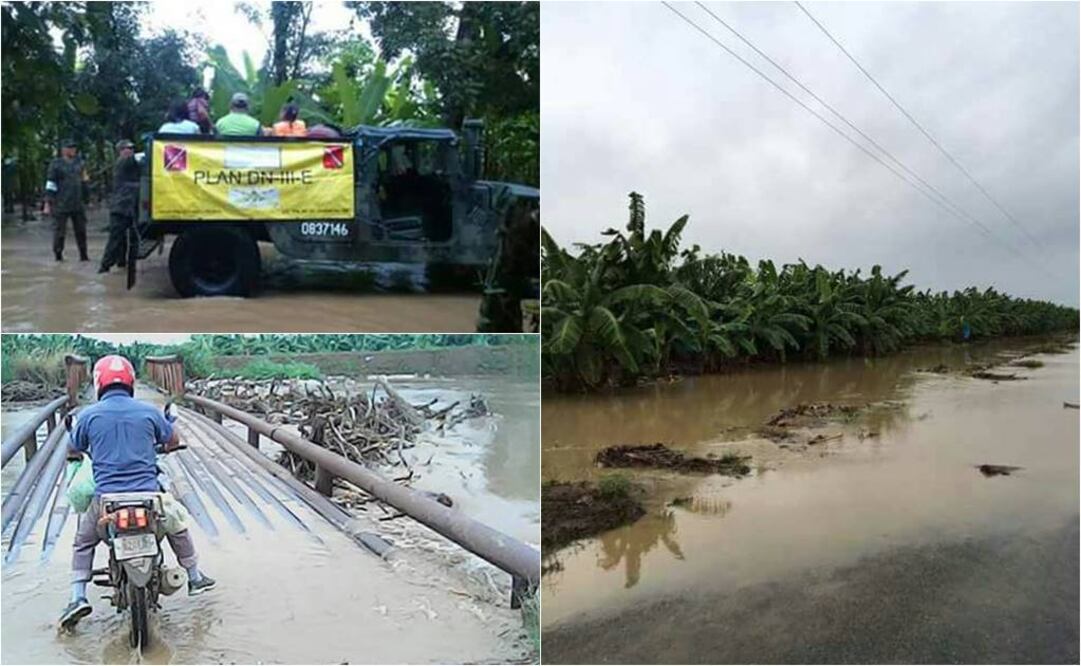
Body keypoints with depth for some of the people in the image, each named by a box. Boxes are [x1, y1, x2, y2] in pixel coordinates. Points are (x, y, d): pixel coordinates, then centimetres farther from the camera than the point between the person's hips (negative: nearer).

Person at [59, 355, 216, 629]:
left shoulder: (88, 415, -1)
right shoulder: (148, 411, 0)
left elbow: (74, 451, 14)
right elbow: (173, 441, 15)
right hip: (149, 493, 1)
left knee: (83, 543, 25)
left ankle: (78, 597, 13)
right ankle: (195, 577, 34)